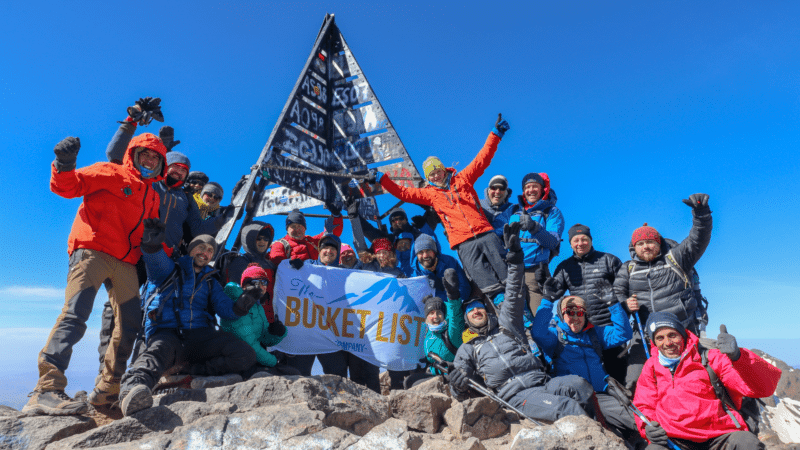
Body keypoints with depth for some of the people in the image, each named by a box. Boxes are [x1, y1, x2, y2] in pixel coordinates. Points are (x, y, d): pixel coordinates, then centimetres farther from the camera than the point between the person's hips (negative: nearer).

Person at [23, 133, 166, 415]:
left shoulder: (153, 197, 24)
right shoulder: (111, 174, 7)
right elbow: (67, 187, -3)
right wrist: (64, 167, -21)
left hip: (126, 263, 7)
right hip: (93, 250, -6)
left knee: (132, 324, 4)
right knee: (75, 314, -20)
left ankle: (108, 388, 16)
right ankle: (47, 389, -22)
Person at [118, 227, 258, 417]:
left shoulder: (210, 282, 28)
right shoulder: (168, 269, 18)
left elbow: (226, 308, 14)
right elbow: (154, 257, -6)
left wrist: (243, 303, -8)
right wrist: (152, 241, -29)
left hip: (199, 335, 3)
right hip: (165, 332, -3)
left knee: (246, 356, -22)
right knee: (161, 350, -41)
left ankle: (189, 371, -21)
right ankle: (132, 389, -66)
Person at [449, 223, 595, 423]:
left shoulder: (506, 326, 22)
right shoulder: (467, 349, 19)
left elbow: (515, 298, 13)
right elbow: (459, 394, 15)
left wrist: (515, 258, 4)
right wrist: (457, 385, -12)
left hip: (543, 382, 3)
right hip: (516, 397, -2)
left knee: (579, 384, -27)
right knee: (566, 407, -29)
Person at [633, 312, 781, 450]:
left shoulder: (709, 359, 5)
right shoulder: (651, 367, 13)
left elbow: (763, 387, -5)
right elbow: (644, 406, 21)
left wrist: (736, 356, -24)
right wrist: (647, 428, -2)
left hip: (717, 436, 0)